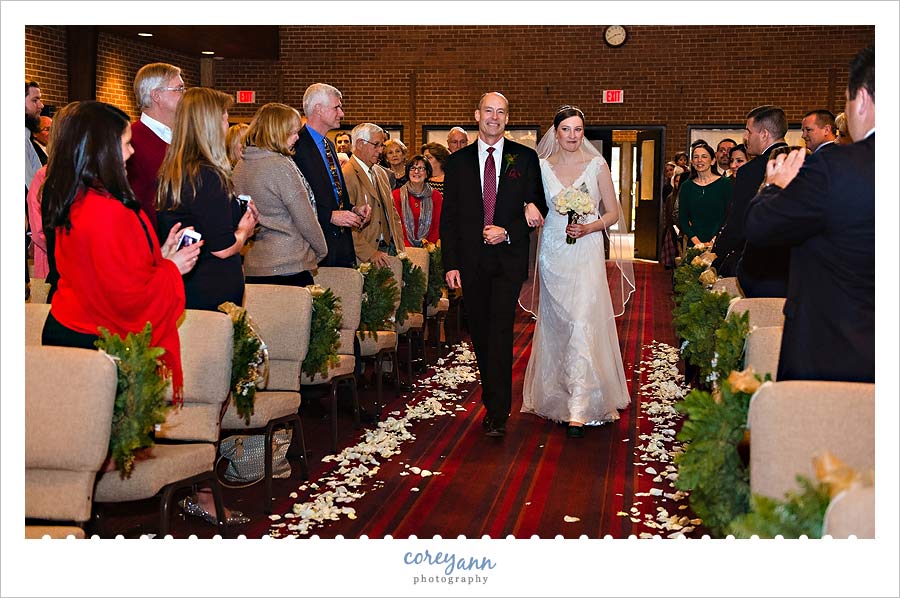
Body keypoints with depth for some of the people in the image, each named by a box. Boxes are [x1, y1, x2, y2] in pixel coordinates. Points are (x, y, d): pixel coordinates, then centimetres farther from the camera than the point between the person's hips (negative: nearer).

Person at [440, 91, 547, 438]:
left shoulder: (525, 158, 3)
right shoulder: (458, 161, 7)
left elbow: (538, 208, 4)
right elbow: (449, 217, 5)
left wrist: (507, 233, -13)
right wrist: (450, 263, -2)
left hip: (508, 258, -2)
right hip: (471, 261, 3)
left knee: (500, 333, -10)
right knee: (480, 334, 9)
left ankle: (497, 414, -8)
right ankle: (493, 403, 24)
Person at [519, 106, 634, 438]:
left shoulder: (597, 165, 1)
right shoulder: (542, 166, 6)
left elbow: (613, 213, 4)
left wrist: (588, 228, -12)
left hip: (587, 254, -3)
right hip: (552, 255, 3)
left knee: (584, 325, -12)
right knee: (555, 327, 9)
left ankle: (579, 410, -13)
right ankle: (556, 396, 25)